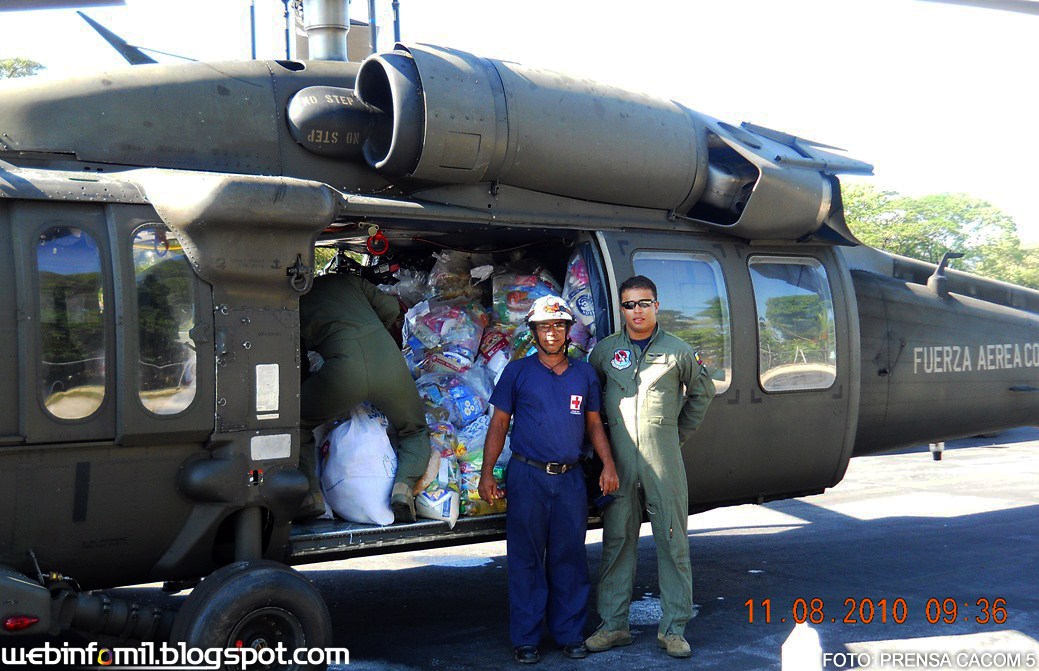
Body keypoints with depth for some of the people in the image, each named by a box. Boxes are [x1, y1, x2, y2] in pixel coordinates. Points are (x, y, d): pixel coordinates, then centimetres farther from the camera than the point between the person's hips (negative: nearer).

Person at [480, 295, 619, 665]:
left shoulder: (584, 374, 12)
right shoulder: (517, 372, 4)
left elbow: (594, 424, 17)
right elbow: (499, 424, 4)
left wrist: (608, 464, 4)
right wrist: (487, 472, -3)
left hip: (570, 478, 3)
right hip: (527, 475, -2)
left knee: (569, 557, 6)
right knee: (526, 558, 1)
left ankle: (570, 634, 17)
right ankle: (526, 639, 10)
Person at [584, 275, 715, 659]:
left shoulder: (677, 351, 5)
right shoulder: (604, 351, 7)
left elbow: (702, 392, 18)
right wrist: (604, 436, 12)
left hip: (664, 458, -1)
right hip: (619, 458, 1)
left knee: (673, 541, 1)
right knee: (617, 540, 5)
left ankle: (673, 628, 9)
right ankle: (613, 625, 13)